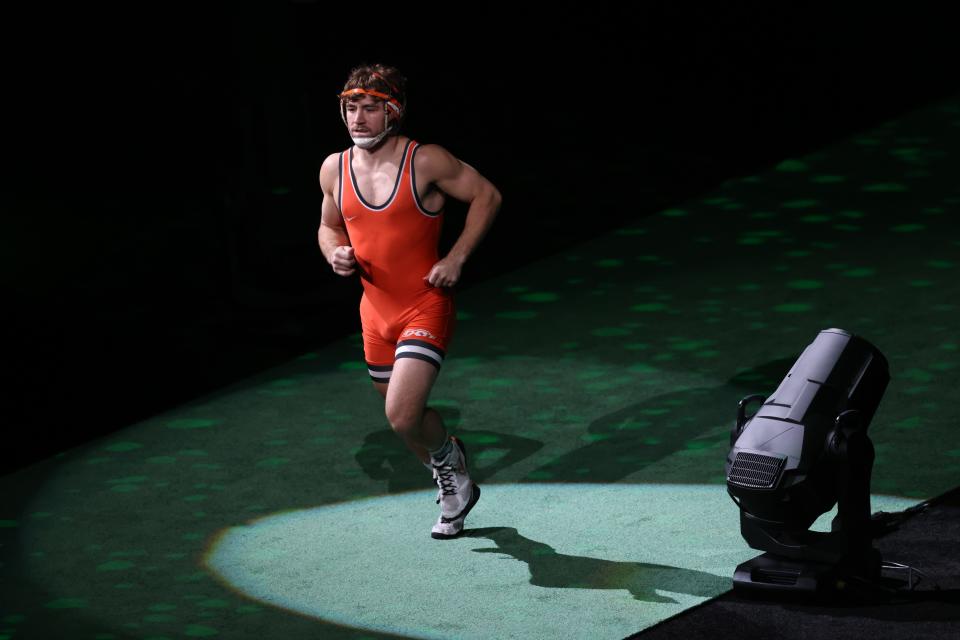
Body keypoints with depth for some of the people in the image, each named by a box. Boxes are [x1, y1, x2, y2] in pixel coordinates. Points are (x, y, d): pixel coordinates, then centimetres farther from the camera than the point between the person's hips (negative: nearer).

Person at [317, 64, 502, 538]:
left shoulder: (426, 161, -13)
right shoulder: (335, 169, 1)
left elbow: (486, 196, -3)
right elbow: (328, 227, 18)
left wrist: (456, 258, -11)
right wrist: (336, 254, -5)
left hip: (426, 307, -6)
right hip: (376, 311, 6)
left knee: (402, 416, -20)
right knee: (403, 418, 16)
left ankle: (449, 456, 13)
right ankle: (453, 485, 43)